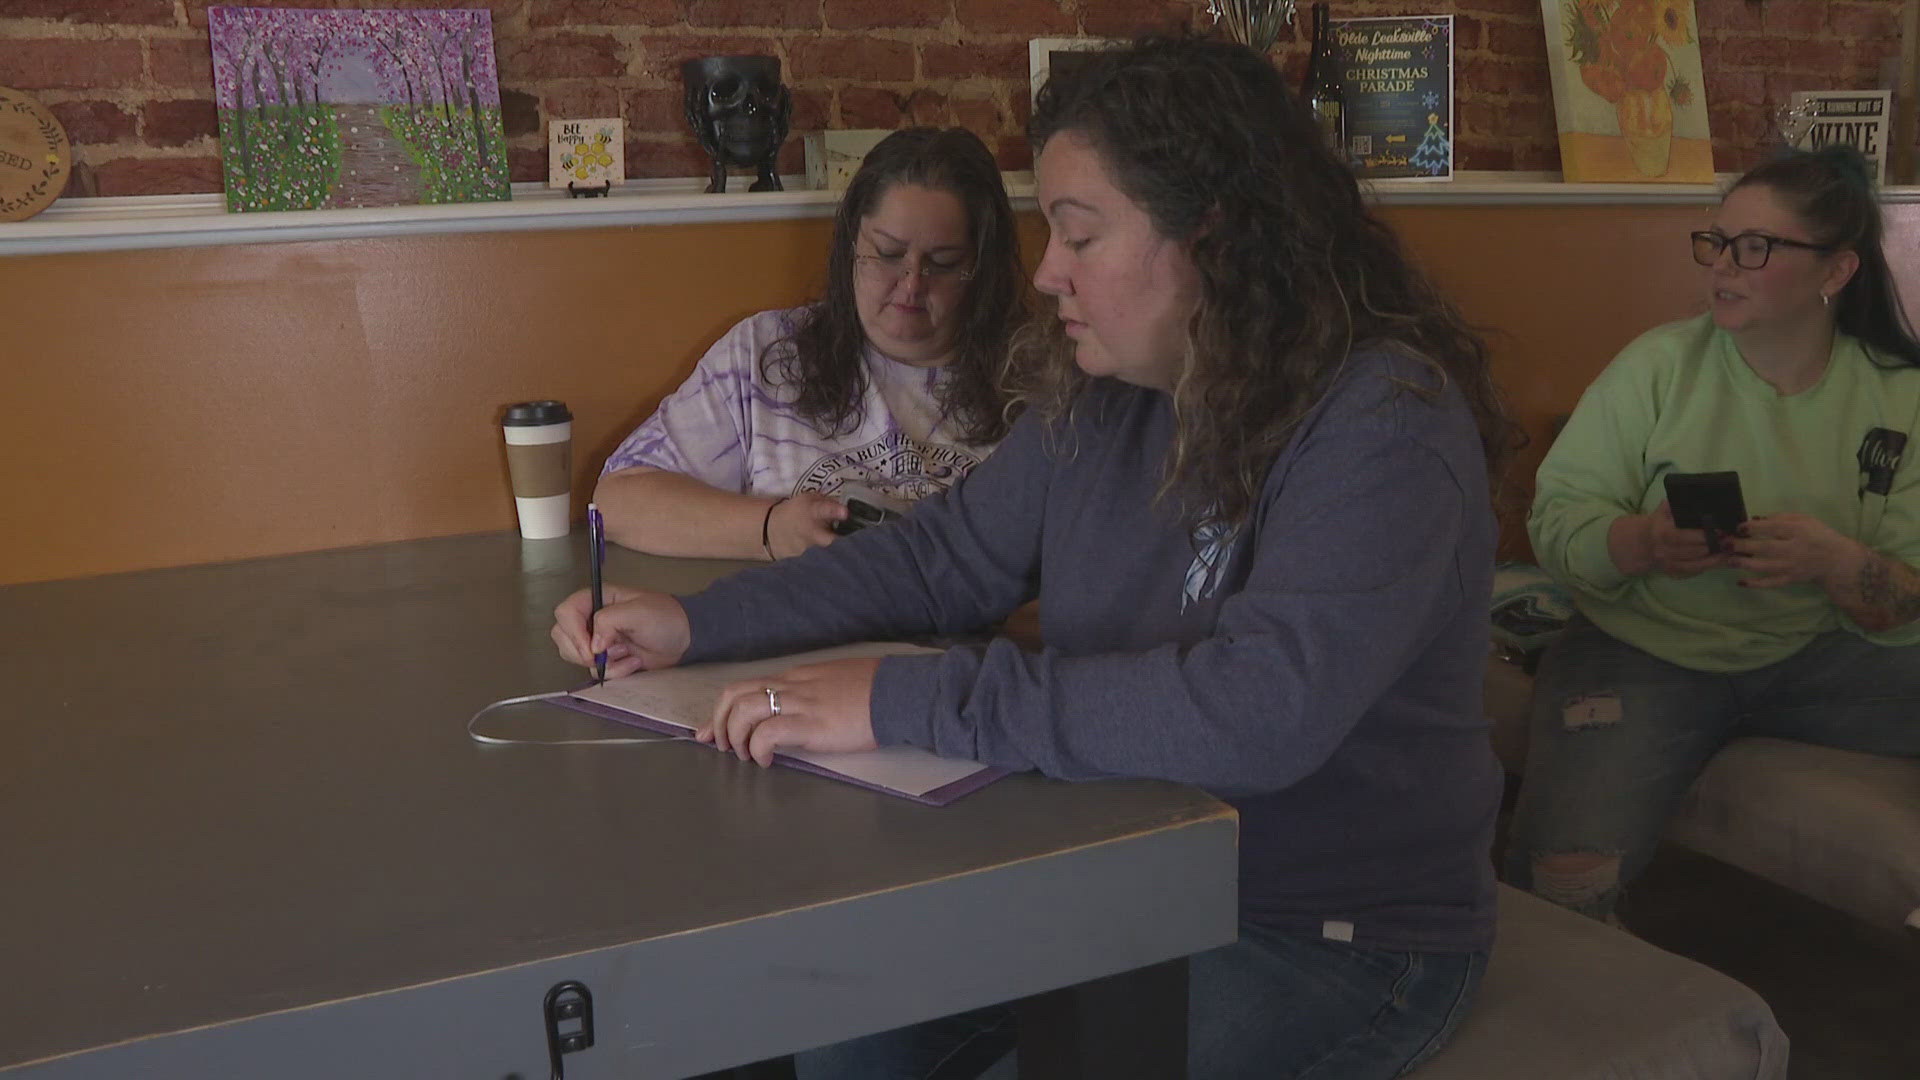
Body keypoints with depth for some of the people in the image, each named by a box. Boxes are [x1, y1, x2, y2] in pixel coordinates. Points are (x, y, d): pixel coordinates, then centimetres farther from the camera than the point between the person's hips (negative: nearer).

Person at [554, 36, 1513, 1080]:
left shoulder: (1384, 421, -23)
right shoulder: (1095, 398, 0)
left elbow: (1260, 710, -35)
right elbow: (945, 556, 11)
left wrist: (903, 702, -34)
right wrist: (697, 622, 0)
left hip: (1341, 939, -6)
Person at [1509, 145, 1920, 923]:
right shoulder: (1659, 365, -3)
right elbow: (1557, 519, -8)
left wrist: (1838, 563, -23)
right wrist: (1640, 541, -29)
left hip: (1820, 654, 3)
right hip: (1644, 651, -3)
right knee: (1566, 872, -28)